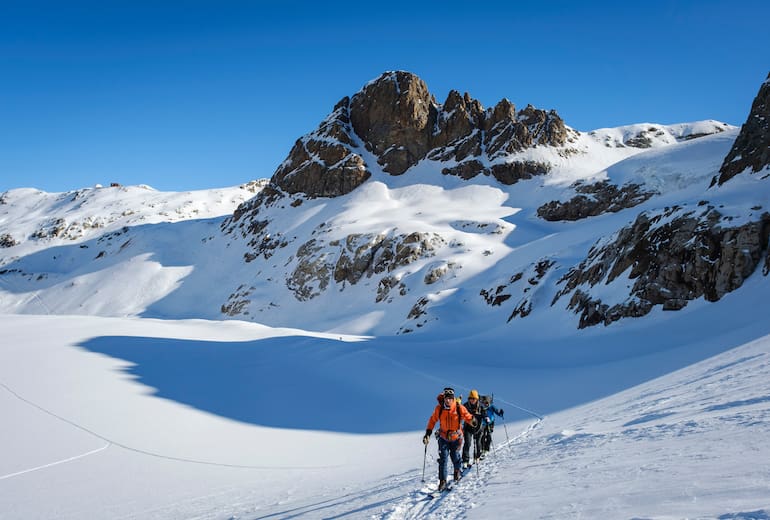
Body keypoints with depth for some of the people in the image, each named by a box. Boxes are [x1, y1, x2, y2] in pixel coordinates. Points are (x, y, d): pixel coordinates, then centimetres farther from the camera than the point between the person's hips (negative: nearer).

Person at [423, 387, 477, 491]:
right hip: (443, 438, 0)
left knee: (455, 457, 9)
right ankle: (442, 481, 1)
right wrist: (428, 433, -3)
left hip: (456, 437, 0)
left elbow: (468, 417, -5)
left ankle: (457, 471, 43)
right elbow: (432, 420, 1)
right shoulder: (439, 408, -12)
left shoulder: (459, 408, -16)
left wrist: (473, 420, -27)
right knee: (443, 459, -7)